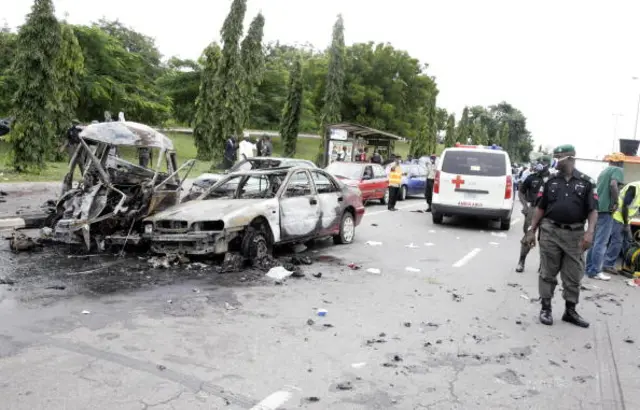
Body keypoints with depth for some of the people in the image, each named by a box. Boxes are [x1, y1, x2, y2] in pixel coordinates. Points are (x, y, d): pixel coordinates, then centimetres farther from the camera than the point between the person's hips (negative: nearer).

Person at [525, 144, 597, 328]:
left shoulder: (587, 182, 1)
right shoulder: (551, 181, 6)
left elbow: (593, 210, 0)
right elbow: (540, 208, 9)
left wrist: (590, 232, -14)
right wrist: (532, 230, 5)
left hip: (575, 234, -1)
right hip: (550, 232, 1)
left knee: (573, 276, 8)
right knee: (548, 273, 5)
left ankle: (570, 311, 22)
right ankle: (546, 309, 15)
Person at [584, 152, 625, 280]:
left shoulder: (603, 171, 21)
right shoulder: (618, 170, -4)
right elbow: (613, 185, -22)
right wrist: (615, 203, -16)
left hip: (597, 208, 8)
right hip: (606, 209, -8)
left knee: (595, 241, 13)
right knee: (601, 242, -6)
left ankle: (589, 268, 17)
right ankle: (595, 271, -6)